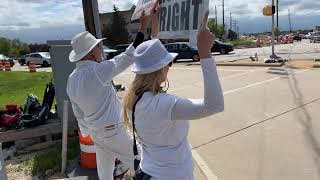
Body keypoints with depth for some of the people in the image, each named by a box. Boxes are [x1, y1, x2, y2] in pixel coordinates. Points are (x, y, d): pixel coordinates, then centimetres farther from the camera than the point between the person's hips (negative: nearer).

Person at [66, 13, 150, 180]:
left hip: (95, 132, 8)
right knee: (138, 161, 12)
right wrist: (143, 27, -17)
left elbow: (78, 112, 9)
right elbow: (128, 57, -22)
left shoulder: (71, 80, 1)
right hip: (112, 130, -7)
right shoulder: (97, 71, -24)